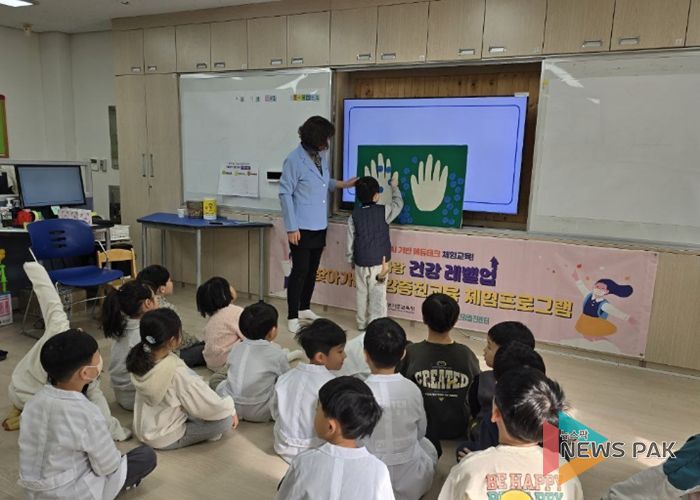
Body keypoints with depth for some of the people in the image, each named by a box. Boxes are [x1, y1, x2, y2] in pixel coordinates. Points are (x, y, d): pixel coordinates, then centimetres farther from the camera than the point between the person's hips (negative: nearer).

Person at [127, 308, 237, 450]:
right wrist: (230, 409, -8)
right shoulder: (177, 372, -35)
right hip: (165, 439, -7)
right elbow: (208, 405, -23)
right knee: (226, 418, -10)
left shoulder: (140, 358, -15)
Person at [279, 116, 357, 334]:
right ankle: (292, 317, 12)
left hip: (320, 226, 7)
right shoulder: (294, 160, -16)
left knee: (313, 270, 16)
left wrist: (344, 184, 7)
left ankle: (305, 308, 32)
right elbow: (285, 194, -15)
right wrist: (291, 227, -16)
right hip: (302, 228, -7)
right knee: (300, 271, -1)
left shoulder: (323, 156, 5)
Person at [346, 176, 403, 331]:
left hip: (361, 262, 3)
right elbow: (398, 203, 13)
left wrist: (351, 261, 13)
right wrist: (394, 186, 28)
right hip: (379, 262, -3)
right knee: (378, 295, 1)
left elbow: (350, 242, 1)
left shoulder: (354, 216, -2)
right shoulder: (384, 211, -8)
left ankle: (362, 323, 25)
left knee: (362, 293, 14)